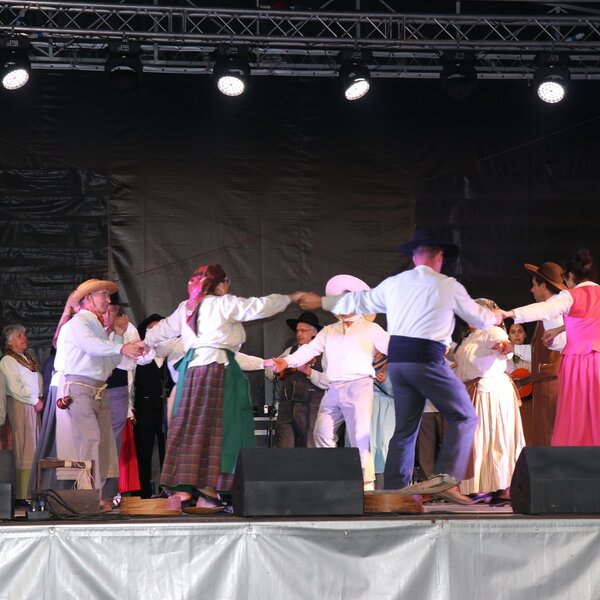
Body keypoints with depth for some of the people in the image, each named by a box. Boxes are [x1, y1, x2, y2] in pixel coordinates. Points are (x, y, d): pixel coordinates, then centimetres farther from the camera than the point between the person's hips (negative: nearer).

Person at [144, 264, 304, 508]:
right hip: (217, 365, -7)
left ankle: (182, 487, 1)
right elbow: (261, 306, 1)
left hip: (190, 366, 7)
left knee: (187, 427, 5)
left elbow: (163, 329, 29)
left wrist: (143, 344, 45)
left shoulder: (185, 308, 18)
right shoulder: (225, 304, -1)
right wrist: (291, 298, 15)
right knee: (216, 427, -7)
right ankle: (208, 490, -13)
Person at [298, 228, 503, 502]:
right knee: (464, 418, 1)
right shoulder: (447, 286, 1)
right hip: (427, 359, -6)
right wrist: (495, 317, 35)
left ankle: (394, 489, 11)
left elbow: (359, 302, 26)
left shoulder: (393, 283, 13)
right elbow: (480, 319, 12)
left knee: (405, 427, 13)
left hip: (396, 359, 6)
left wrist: (322, 302, 42)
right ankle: (446, 477, -16)